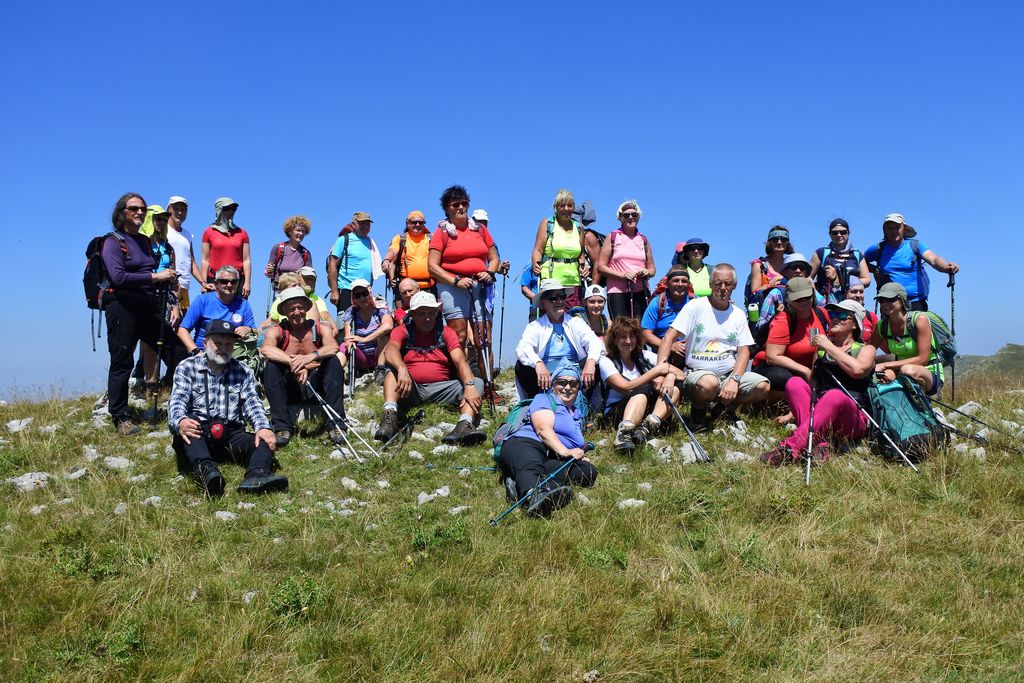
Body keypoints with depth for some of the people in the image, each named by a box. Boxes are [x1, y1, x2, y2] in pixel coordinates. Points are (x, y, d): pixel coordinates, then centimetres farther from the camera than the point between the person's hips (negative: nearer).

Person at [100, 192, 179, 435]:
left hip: (149, 305, 7)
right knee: (122, 363, -2)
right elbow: (118, 277, -17)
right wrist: (155, 277, -19)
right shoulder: (113, 241, -3)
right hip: (122, 307, -7)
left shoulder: (145, 241, 17)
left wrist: (168, 279, 1)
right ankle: (120, 418, 5)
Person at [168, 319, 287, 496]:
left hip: (232, 433, 2)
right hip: (197, 432, -2)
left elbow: (252, 404, 4)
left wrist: (263, 427, -19)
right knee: (186, 426, -34)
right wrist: (180, 421, -29)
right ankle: (206, 469, -59)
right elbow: (177, 401, -4)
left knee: (265, 442, -25)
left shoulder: (243, 372, 17)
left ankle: (257, 475, -57)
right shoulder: (187, 367, 10)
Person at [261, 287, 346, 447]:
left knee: (333, 361, -24)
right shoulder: (276, 331, -1)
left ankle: (337, 424, -27)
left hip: (316, 385, 0)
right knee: (271, 366, -25)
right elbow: (265, 349, -24)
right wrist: (294, 363, -37)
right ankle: (282, 427, -22)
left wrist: (311, 356, -40)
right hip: (290, 390, 0)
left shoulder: (320, 329, 0)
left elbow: (333, 346, -22)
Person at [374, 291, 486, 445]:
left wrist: (469, 386, -28)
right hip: (410, 390, -1)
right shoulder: (402, 331, 5)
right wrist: (402, 369, -41)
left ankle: (464, 425, -48)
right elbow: (390, 349, -19)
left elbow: (460, 360, -8)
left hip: (440, 389, 1)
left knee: (477, 383, -20)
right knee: (392, 367, -25)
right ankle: (389, 416, -44)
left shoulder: (446, 332, 7)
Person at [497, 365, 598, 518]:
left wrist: (581, 455, 9)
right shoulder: (544, 399, 14)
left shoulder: (578, 415, 37)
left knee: (589, 471, -26)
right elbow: (543, 430, -5)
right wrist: (565, 452, -21)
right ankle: (534, 496, -78)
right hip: (524, 444, -5)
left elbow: (579, 447, 37)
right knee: (530, 468, -40)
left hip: (554, 459, 5)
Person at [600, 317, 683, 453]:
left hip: (646, 410, 5)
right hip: (616, 411, -5)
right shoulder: (606, 361, -4)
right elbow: (626, 388, -19)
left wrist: (671, 376, -21)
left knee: (674, 389, -18)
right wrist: (656, 371, -14)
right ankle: (624, 433, -57)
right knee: (642, 390, -32)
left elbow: (681, 374, 3)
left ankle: (648, 427, -41)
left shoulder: (644, 356, 9)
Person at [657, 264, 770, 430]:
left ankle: (724, 405, 7)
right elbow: (669, 337, -11)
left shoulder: (738, 314, 10)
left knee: (763, 386, -20)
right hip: (698, 372, -4)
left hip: (730, 374, 4)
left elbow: (744, 350, 5)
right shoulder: (695, 306, -3)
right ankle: (699, 409, -2)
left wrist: (734, 380, -14)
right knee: (709, 384, -38)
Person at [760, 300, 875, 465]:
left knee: (835, 395, -36)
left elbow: (857, 370, -12)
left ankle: (790, 448, -46)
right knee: (794, 382, -22)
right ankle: (819, 445, -39)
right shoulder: (821, 346, 24)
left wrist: (829, 346, -5)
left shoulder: (866, 349, 12)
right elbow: (811, 381, 23)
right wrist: (792, 413, 13)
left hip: (853, 421, -4)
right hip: (819, 415, 4)